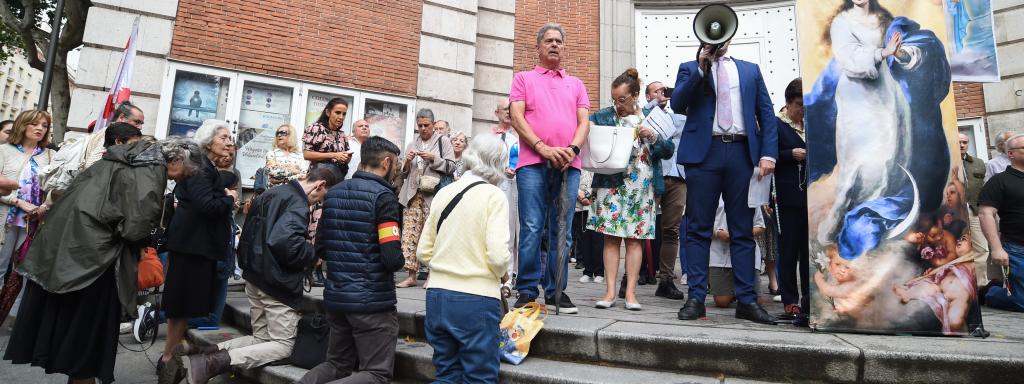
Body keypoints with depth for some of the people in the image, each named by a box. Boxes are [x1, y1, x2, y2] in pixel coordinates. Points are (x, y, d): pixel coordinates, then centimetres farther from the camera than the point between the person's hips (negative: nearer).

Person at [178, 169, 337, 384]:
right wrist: (313, 254, -13)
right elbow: (285, 243, -29)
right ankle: (215, 362, -16)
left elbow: (250, 236, 21)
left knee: (262, 339, 17)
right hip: (277, 283, -9)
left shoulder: (271, 194, 14)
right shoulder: (297, 203, -17)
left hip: (255, 278, 9)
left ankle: (203, 352, 1)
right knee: (284, 345, -1)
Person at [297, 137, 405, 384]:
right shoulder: (383, 196, -15)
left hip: (335, 297, 7)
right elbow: (393, 259, -21)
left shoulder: (333, 193, 8)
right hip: (372, 300, -7)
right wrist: (400, 260, 0)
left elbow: (321, 248, 14)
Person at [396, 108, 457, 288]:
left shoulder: (443, 141, 8)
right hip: (413, 194, 4)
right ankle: (411, 275, 0)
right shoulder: (412, 144, 21)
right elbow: (404, 173, 22)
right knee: (409, 231, -4)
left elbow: (451, 167, 2)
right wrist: (407, 162, 1)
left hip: (433, 194, -4)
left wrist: (434, 158, -10)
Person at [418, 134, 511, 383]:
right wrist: (502, 274, 3)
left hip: (437, 297, 6)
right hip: (476, 300, -5)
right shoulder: (493, 195, -8)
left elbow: (424, 253, 9)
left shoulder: (443, 194, 8)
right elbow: (498, 255, -17)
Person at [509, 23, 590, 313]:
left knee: (562, 231, 3)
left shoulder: (576, 84, 23)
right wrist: (543, 148, -12)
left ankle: (556, 292, 10)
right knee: (531, 229, -7)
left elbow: (584, 122, 13)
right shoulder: (524, 79, 16)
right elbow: (517, 118, 2)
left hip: (568, 165, 3)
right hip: (532, 163, -2)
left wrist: (572, 149, -8)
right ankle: (527, 292, 0)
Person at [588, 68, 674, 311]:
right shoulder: (603, 116, 8)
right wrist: (589, 130, -16)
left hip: (642, 187, 1)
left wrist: (653, 137, -8)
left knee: (635, 238, 0)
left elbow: (668, 151, 8)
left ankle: (630, 293, 4)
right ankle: (610, 292, 1)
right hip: (611, 184, -1)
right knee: (611, 237, -3)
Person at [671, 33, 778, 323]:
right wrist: (701, 68, -8)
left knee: (742, 231, 4)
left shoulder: (750, 70, 19)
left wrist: (768, 154, 0)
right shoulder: (690, 68, 14)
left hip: (742, 152, 2)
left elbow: (766, 113, 12)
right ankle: (696, 298, 3)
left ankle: (747, 300, 9)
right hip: (704, 152, -2)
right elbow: (677, 104, -2)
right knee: (699, 229, -2)